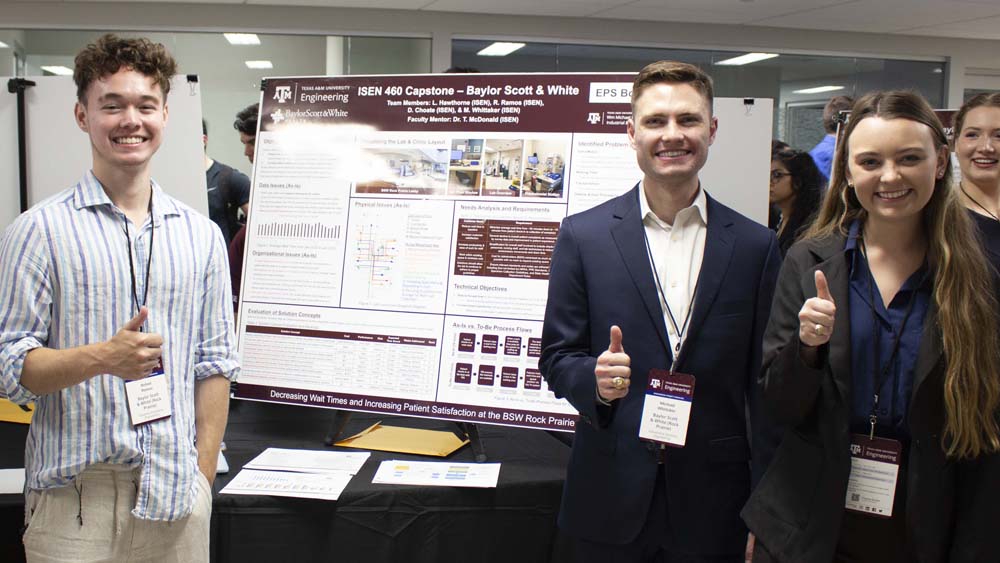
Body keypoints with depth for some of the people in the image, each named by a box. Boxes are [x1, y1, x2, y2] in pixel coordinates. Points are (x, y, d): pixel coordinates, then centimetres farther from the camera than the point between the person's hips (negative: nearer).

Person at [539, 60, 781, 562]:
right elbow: (557, 357, 0)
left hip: (712, 506, 1)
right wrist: (596, 379, -22)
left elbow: (763, 383, 3)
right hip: (610, 502, 0)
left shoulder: (755, 246, 0)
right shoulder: (583, 234, -3)